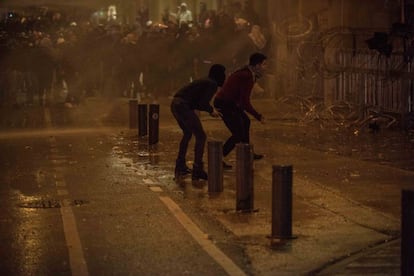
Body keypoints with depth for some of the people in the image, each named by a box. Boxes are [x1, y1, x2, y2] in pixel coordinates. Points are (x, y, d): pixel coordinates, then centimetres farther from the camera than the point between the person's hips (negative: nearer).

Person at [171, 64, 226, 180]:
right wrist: (211, 110, 4)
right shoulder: (212, 84, -5)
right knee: (200, 136, -5)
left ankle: (180, 166, 35)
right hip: (183, 106, -10)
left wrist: (210, 110, 19)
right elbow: (202, 103, -15)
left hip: (175, 104, 10)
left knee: (187, 134, 28)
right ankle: (197, 170, -9)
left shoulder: (205, 82, 23)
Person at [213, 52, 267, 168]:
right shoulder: (247, 77, -23)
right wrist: (258, 116, -18)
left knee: (245, 122, 26)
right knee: (238, 134, -8)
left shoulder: (246, 73, 7)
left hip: (229, 103, 11)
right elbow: (245, 102, -25)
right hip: (225, 105, -11)